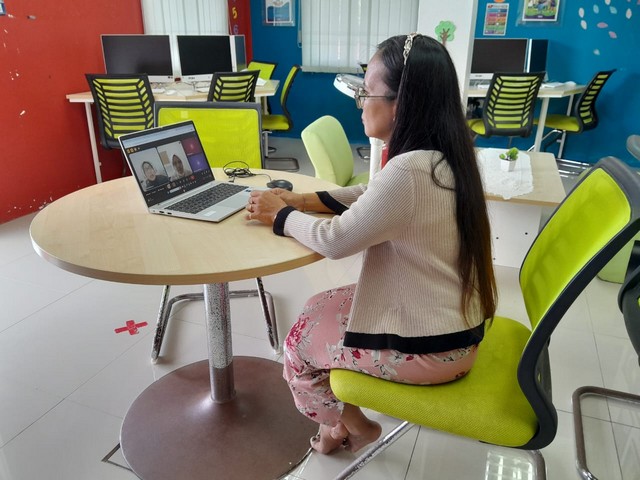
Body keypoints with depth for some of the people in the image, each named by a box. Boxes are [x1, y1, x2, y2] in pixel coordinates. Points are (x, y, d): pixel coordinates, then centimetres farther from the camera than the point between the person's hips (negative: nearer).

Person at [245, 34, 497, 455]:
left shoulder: (409, 172, -31)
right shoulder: (443, 155, -1)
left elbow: (335, 241, -22)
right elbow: (374, 196, 12)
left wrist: (281, 216, -4)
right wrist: (303, 200, 4)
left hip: (431, 347, -9)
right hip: (453, 320, 9)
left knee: (300, 341, 8)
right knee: (318, 310, 18)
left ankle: (355, 427, 32)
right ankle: (344, 420, 35)